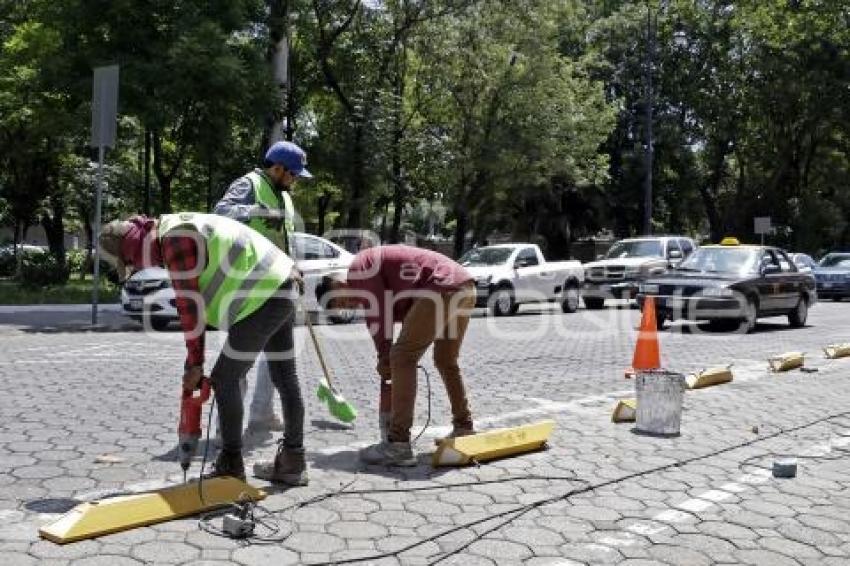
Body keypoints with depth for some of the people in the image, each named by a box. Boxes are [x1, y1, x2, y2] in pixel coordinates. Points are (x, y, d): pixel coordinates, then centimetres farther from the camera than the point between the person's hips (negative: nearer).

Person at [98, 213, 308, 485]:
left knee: (225, 379, -1)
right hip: (281, 289, 10)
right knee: (285, 378, 14)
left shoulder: (176, 240, -15)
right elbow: (198, 299, 17)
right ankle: (293, 463, 23)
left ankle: (231, 466, 10)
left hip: (263, 297, -10)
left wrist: (194, 363, -7)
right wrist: (195, 360, 15)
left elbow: (189, 305, -15)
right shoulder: (181, 232, 17)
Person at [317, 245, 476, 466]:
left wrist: (385, 361, 6)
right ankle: (464, 428, 31)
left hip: (443, 287, -10)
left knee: (401, 357, -8)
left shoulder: (358, 268, 2)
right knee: (446, 361, 23)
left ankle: (398, 445, -10)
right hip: (464, 287, 10)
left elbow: (377, 318, -3)